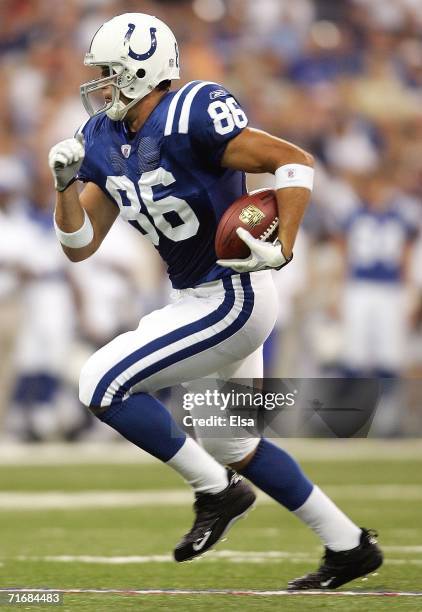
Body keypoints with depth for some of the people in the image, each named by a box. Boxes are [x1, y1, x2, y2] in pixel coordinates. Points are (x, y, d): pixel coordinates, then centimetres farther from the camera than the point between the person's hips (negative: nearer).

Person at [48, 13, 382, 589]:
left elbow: (297, 163, -23)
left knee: (102, 384, -14)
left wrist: (281, 251, -31)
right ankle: (349, 546, 27)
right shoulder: (104, 140, 5)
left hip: (233, 299, -10)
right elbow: (80, 245, 8)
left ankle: (217, 491, -3)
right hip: (203, 299, 10)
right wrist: (66, 182, -8)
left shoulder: (193, 117, -21)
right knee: (232, 445, 19)